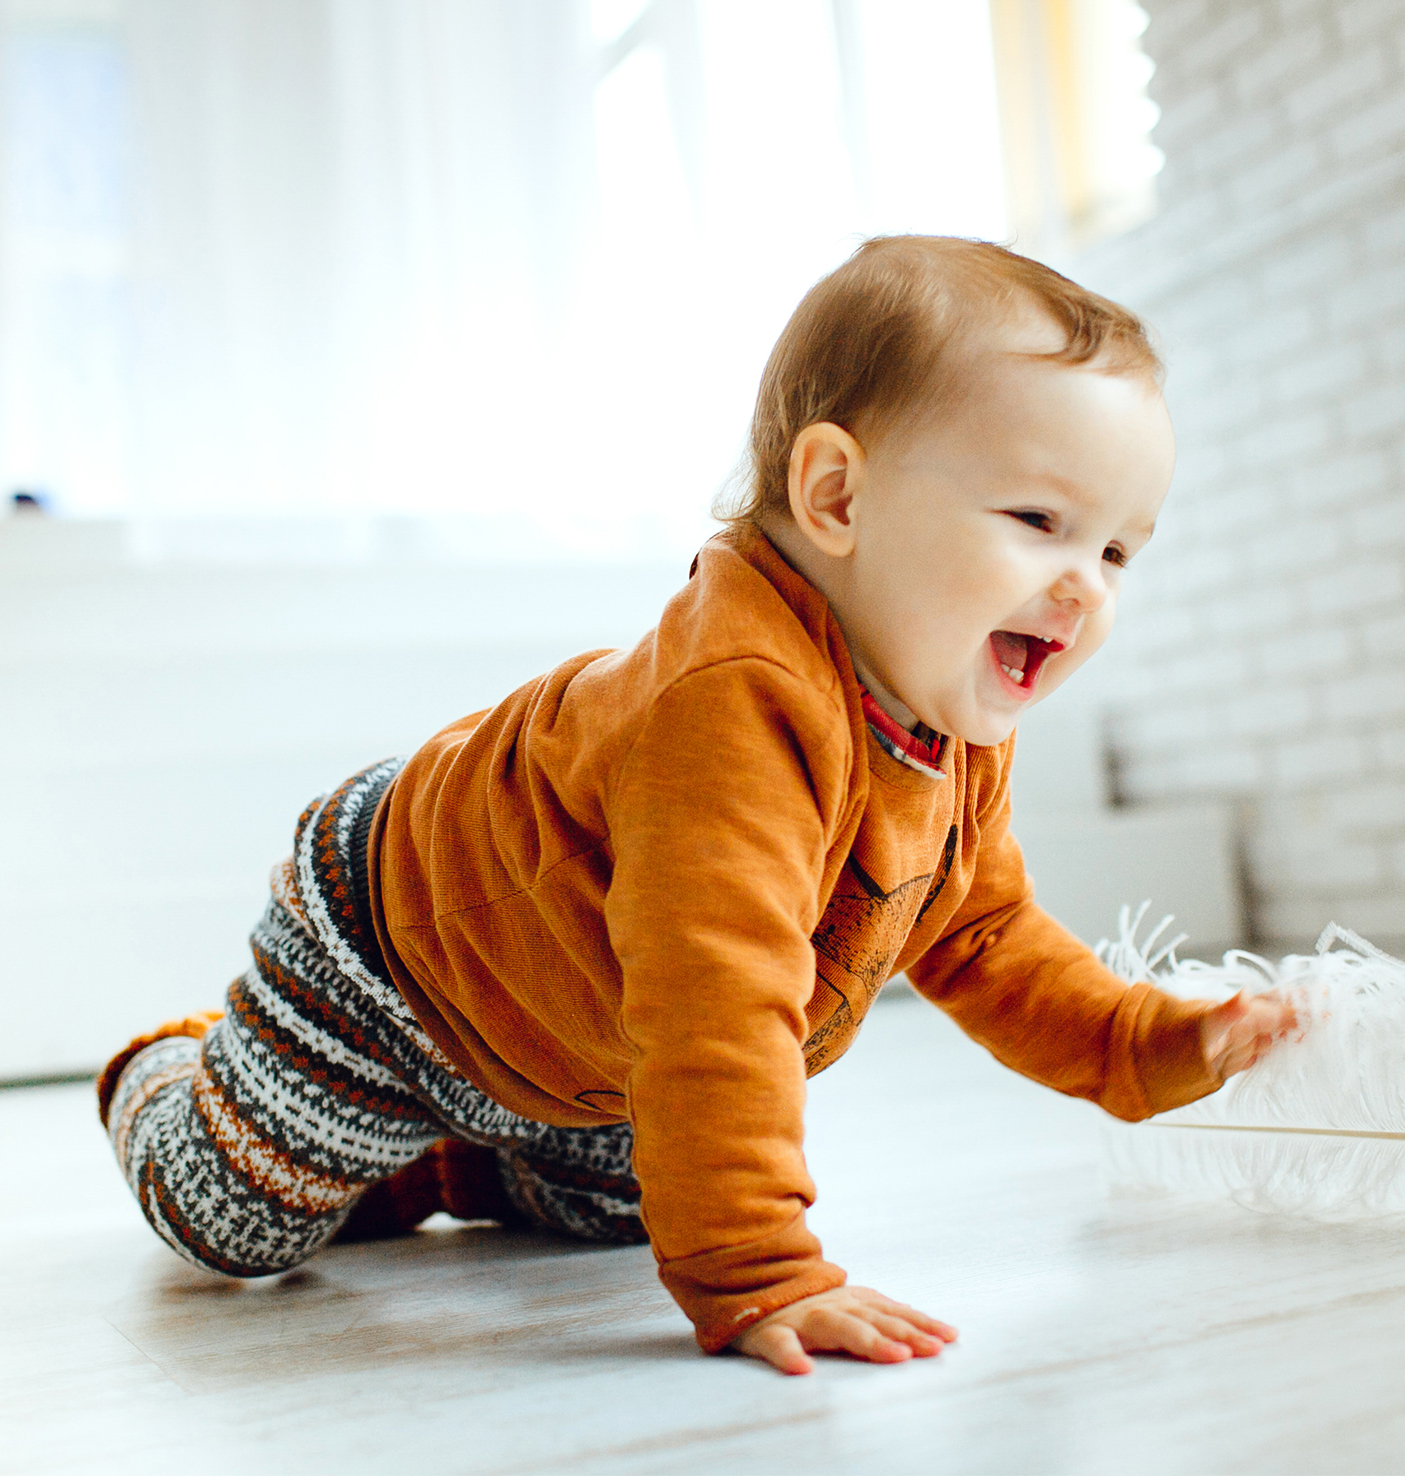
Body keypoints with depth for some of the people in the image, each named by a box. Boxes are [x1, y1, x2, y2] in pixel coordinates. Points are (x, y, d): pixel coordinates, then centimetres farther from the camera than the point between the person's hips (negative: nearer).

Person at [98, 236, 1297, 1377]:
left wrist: (1150, 1045, -5)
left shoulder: (960, 735, -13)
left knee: (618, 1209, 24)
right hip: (387, 956, -8)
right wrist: (756, 1279, -49)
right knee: (238, 1226, 6)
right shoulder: (738, 699, -45)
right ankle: (171, 1080, 38)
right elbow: (713, 1002, -50)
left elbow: (980, 935, 3)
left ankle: (433, 1158, 43)